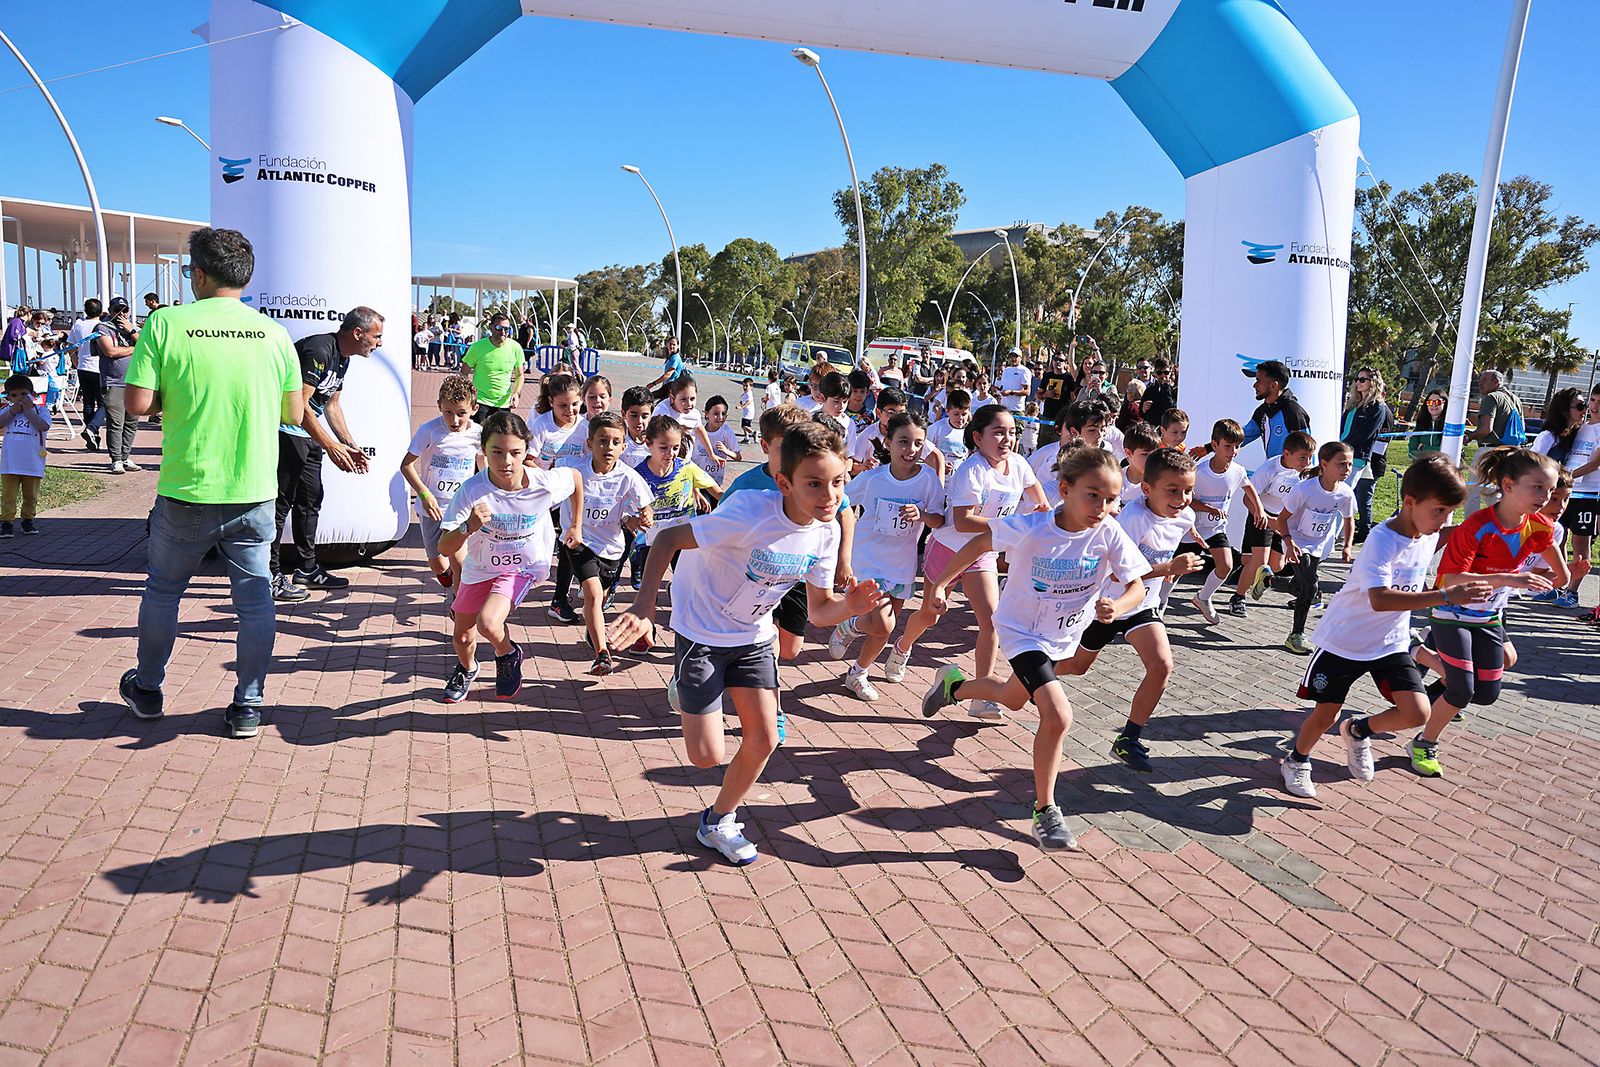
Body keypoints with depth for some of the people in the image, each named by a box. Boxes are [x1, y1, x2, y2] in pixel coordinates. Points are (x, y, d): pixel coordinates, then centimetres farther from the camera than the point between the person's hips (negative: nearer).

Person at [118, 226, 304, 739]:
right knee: (255, 598, 9)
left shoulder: (166, 323, -8)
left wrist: (175, 397, 9)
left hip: (187, 492, -1)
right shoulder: (275, 333, -1)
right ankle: (248, 707, 15)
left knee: (163, 589, 20)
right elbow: (294, 412, 5)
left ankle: (147, 689, 36)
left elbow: (138, 403, -11)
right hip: (255, 494, 1)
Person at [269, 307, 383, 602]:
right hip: (284, 431, -10)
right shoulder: (319, 350, -22)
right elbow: (298, 403, -26)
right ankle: (271, 576, -1)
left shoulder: (342, 359, 9)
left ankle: (308, 569, 23)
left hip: (308, 434, 10)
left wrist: (350, 444, 9)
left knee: (311, 499, 13)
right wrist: (330, 446, -25)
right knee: (281, 502, -7)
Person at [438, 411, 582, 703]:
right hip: (480, 567, 2)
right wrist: (468, 527, -49)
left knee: (488, 623, -27)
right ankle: (467, 669, 55)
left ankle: (509, 655, 10)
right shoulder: (473, 490, -29)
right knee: (463, 638, 17)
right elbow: (445, 548, -29)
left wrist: (576, 525, 6)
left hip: (524, 567, -2)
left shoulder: (544, 483, -27)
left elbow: (575, 477, -2)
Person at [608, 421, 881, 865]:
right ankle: (683, 690, 27)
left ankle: (717, 822, 28)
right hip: (703, 632, -5)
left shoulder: (826, 532, -12)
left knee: (763, 740, 3)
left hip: (754, 636, 6)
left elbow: (819, 611, -4)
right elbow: (669, 539, -23)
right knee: (708, 755, -5)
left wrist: (849, 605, -26)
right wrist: (644, 604, -34)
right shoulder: (751, 512, -32)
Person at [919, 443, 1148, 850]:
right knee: (1058, 716, -20)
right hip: (1021, 630, -5)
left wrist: (1116, 607, -37)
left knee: (1014, 699, 27)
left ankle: (953, 684, 57)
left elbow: (1136, 587, -15)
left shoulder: (1109, 535, -21)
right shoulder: (1031, 527, -28)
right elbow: (978, 545, -13)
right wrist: (939, 583, -11)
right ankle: (1045, 811, -2)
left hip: (1064, 637, 5)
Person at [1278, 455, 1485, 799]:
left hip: (1391, 641, 6)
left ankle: (1358, 730, 21)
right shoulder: (1382, 540, -26)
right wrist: (1444, 596, -45)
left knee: (1417, 713, -8)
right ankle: (1297, 761, 33)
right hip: (1345, 640, -6)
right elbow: (1380, 599, -40)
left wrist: (1456, 586, 1)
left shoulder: (1429, 536, -4)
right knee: (1326, 714, 5)